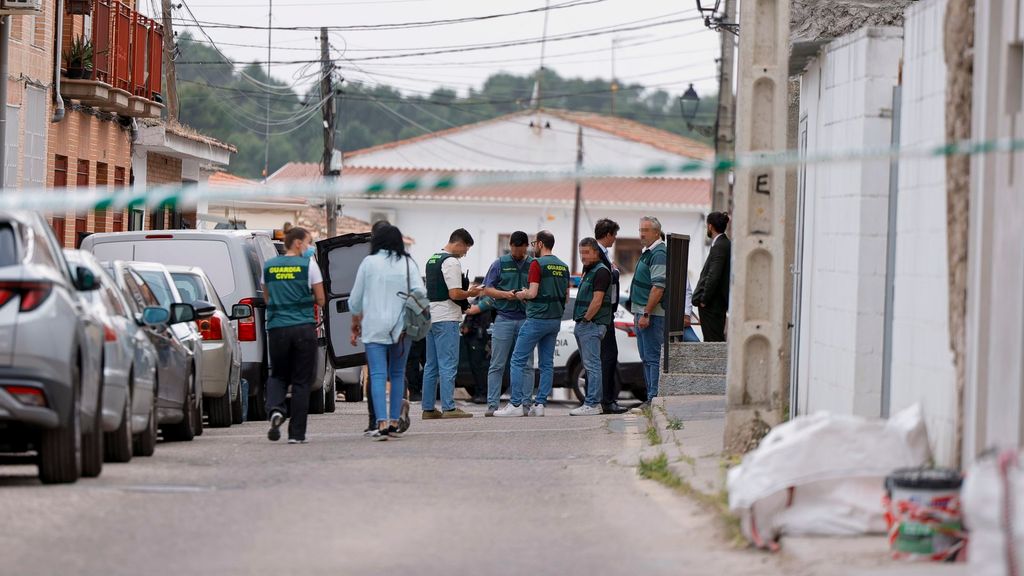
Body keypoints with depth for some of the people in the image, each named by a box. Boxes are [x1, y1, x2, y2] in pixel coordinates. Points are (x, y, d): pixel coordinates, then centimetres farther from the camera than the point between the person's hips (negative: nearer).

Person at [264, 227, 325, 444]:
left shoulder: (269, 266, 9)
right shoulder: (308, 265, -2)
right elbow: (320, 300, 2)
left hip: (276, 327, 3)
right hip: (303, 327, -3)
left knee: (278, 375, 16)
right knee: (301, 381, 4)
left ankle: (276, 409, -14)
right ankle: (296, 433, 2)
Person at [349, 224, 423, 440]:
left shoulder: (369, 263, 0)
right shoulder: (407, 264, 3)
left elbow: (356, 297, 6)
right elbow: (420, 291, -8)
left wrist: (355, 321, 23)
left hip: (374, 327, -2)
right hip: (401, 327, 2)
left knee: (378, 375, -6)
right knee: (397, 374, 15)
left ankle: (382, 423, -20)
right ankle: (395, 422, 15)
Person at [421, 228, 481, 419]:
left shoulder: (432, 260, 17)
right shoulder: (451, 262, -13)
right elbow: (454, 294, -19)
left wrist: (465, 291, 18)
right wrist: (470, 293, -1)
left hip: (430, 316, 9)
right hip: (446, 318, -9)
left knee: (431, 366, 11)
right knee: (448, 364, -8)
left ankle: (428, 408, 11)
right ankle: (449, 408, -10)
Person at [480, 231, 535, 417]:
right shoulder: (500, 264, 7)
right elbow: (487, 289, 5)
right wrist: (505, 294, -11)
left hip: (526, 319, 1)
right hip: (504, 318, -1)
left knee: (526, 365, 0)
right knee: (497, 365, -3)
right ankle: (492, 405, -3)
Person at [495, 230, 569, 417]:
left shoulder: (538, 264, -12)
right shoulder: (563, 267, 11)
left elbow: (533, 293, -18)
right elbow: (566, 297, 13)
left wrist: (522, 295, 2)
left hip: (537, 318, -7)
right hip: (555, 320, 7)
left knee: (518, 360, -2)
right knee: (547, 363, 8)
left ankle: (516, 404, -7)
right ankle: (540, 404, 4)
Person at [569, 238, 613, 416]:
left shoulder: (601, 271, -12)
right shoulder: (588, 271, 19)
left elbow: (597, 301, -19)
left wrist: (585, 319, -14)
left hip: (592, 325, -11)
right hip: (583, 326, 11)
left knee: (592, 365, -12)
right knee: (589, 365, 12)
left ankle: (592, 404, -15)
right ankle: (594, 402, 16)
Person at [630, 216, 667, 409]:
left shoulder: (659, 254, -15)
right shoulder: (648, 252, 18)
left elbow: (658, 287, -22)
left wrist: (646, 314, -23)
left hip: (652, 314, -11)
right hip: (644, 313, 11)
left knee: (653, 357, -10)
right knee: (646, 358, 13)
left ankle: (655, 398, -11)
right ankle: (651, 397, 18)